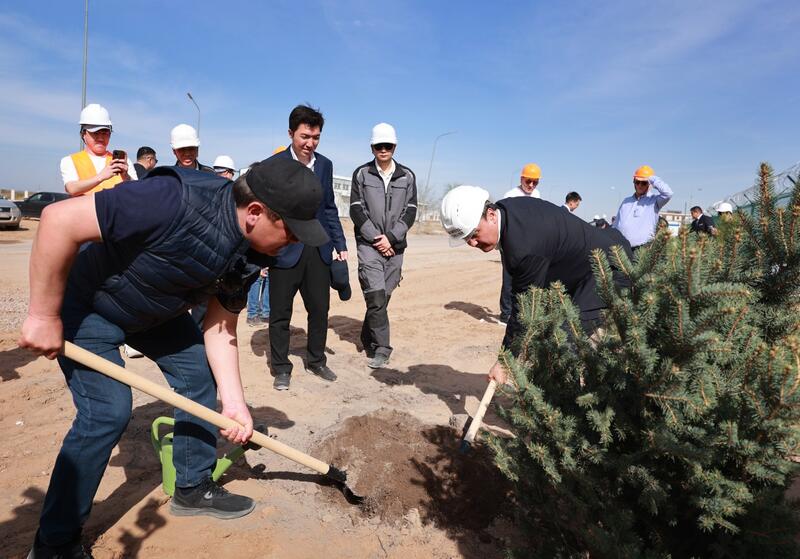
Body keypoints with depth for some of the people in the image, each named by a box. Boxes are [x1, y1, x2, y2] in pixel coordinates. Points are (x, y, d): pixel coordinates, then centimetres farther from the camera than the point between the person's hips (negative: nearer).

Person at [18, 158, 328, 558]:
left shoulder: (251, 253, -15)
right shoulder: (178, 201, -39)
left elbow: (220, 329, -7)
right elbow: (60, 219, -35)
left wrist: (233, 401, -14)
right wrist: (44, 315, -27)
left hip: (155, 309, 7)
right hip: (85, 303, -7)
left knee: (200, 373, 4)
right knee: (108, 411, -13)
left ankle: (193, 488, 23)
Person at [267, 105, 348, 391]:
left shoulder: (325, 165, 8)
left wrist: (340, 244, 10)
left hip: (318, 250, 4)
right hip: (284, 250, -4)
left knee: (320, 309, 11)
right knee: (280, 313, 6)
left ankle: (316, 360, 30)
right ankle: (281, 368, 23)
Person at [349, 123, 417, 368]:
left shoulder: (407, 176, 8)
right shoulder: (361, 174, 4)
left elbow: (410, 212, 3)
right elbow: (356, 210, -1)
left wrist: (390, 237, -9)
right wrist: (376, 238, -10)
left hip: (395, 245, 2)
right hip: (369, 244, -2)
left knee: (383, 297, 6)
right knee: (376, 296, -11)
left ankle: (368, 340, 23)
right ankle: (381, 348, -3)